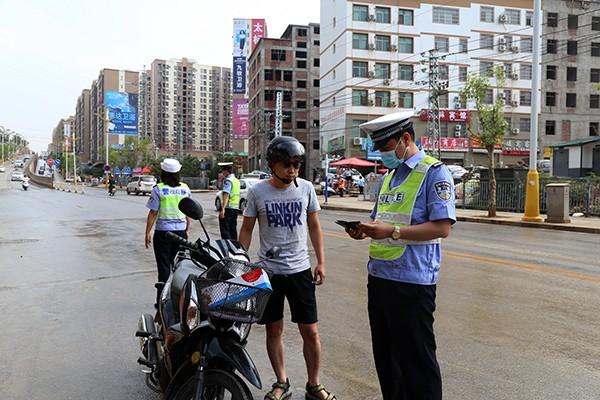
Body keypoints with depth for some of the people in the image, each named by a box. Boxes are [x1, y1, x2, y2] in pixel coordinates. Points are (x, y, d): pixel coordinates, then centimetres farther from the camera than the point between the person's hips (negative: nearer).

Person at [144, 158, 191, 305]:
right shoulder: (185, 188, 2)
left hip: (163, 232, -3)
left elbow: (153, 213, -8)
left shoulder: (158, 189, -9)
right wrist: (187, 229, 18)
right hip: (180, 231, 3)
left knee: (164, 266, 4)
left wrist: (148, 232, 0)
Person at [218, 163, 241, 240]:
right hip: (236, 208, 9)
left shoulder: (228, 180, -11)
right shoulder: (237, 180, 16)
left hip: (228, 208, -9)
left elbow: (226, 194, -22)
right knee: (233, 230, 14)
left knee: (225, 230, -7)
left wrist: (223, 209, -30)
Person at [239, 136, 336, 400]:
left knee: (310, 331, 4)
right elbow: (246, 230, 4)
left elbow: (314, 226, 8)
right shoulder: (257, 192, -5)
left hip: (300, 270, 1)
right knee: (274, 329, 11)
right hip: (268, 271, -1)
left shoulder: (306, 188, 0)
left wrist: (321, 262, 4)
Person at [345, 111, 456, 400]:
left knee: (416, 360, 3)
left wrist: (392, 231, -24)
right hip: (379, 276, 9)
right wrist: (365, 230, 2)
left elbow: (442, 227, -18)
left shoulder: (434, 173, -9)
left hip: (412, 281, -8)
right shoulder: (390, 175, 16)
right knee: (384, 355, 20)